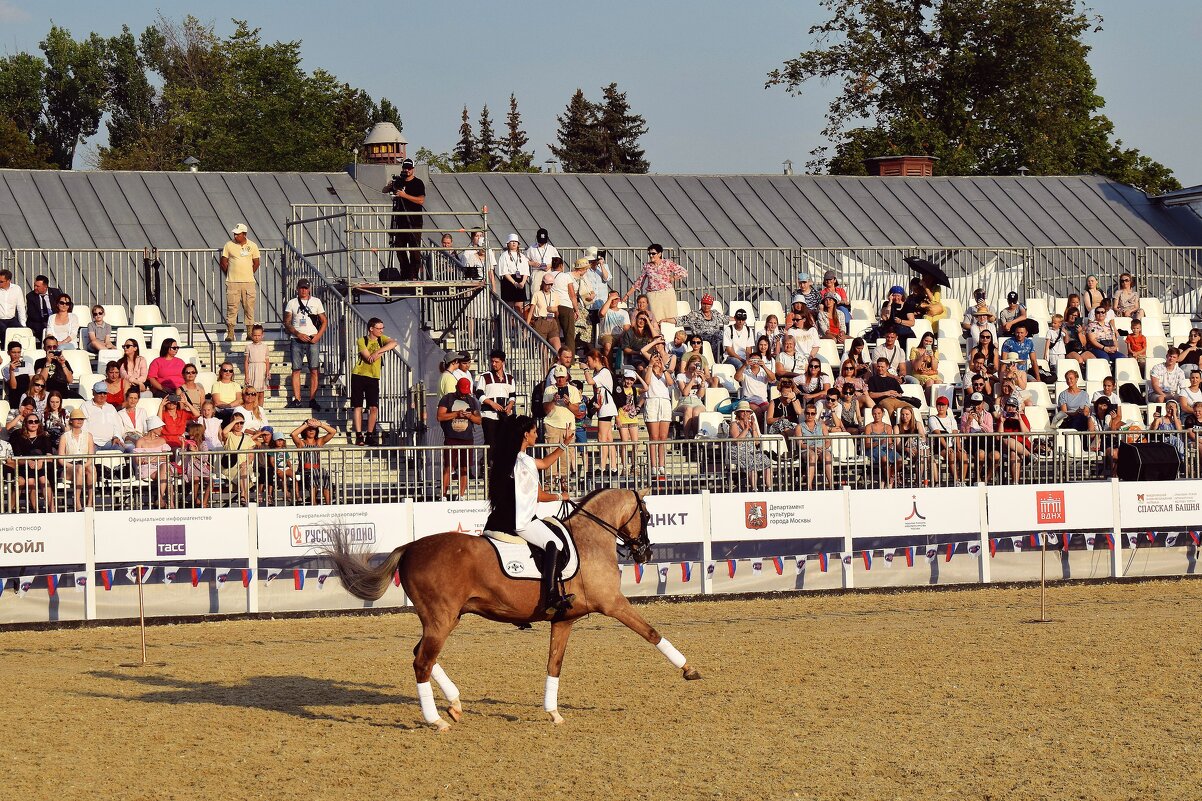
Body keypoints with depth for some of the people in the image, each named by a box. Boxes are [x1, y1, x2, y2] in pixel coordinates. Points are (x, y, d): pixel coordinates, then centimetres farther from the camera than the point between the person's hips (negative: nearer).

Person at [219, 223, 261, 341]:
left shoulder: (252, 246, 3)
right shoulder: (229, 245, 2)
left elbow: (256, 263, 12)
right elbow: (223, 263, 8)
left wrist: (248, 274, 12)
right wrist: (230, 275, 8)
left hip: (248, 282, 1)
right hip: (232, 283, -1)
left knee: (249, 307, 2)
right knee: (231, 307, -4)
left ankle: (250, 332, 10)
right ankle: (230, 333, -2)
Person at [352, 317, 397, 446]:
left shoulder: (381, 339, 6)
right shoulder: (362, 341, -5)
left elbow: (393, 343, -15)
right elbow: (369, 358, -17)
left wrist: (377, 352, -22)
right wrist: (382, 352, -7)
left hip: (373, 377, 3)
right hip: (359, 376, -3)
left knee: (374, 408, -4)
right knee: (358, 406, -2)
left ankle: (370, 436, 7)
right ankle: (359, 436, 2)